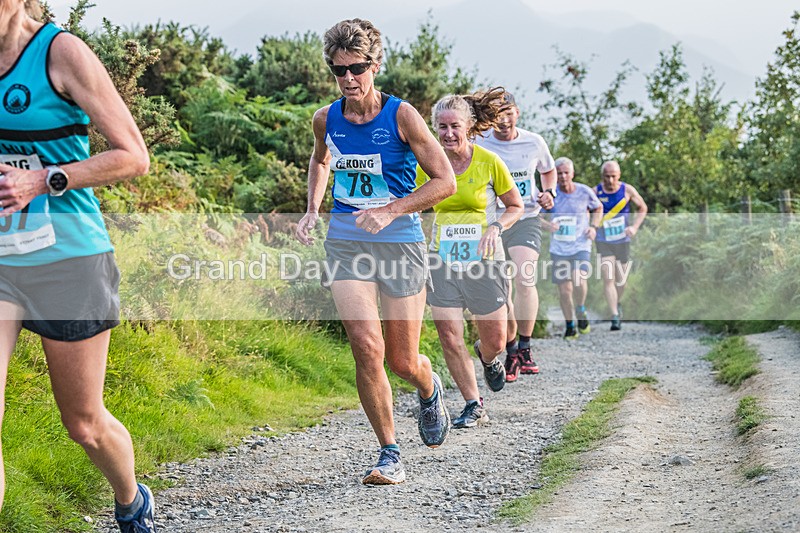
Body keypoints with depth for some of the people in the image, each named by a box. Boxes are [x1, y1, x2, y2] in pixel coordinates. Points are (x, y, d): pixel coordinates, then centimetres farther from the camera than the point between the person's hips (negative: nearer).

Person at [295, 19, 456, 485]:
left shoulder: (401, 115, -10)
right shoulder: (326, 119, 2)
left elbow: (446, 182, -9)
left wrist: (391, 211, -19)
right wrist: (312, 210, 12)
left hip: (400, 243, -2)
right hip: (346, 243, 2)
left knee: (403, 362, 4)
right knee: (367, 347, -15)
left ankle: (430, 391, 43)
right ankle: (390, 455, -1)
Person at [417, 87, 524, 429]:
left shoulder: (489, 163, -6)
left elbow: (516, 206, 5)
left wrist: (496, 227, -14)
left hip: (484, 260, -1)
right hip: (442, 261, 1)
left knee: (495, 342, 4)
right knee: (450, 339, -6)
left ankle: (487, 358, 42)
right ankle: (474, 406, 12)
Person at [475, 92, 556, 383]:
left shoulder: (534, 142, 2)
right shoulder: (478, 143, -4)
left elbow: (549, 171, 20)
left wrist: (549, 192, 2)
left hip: (526, 220, 0)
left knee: (524, 278, -23)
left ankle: (525, 348, -8)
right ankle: (511, 351, 22)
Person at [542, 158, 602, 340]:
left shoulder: (585, 192, -4)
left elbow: (598, 208, 15)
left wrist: (593, 226, -1)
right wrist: (547, 225, -16)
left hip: (581, 246, -1)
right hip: (558, 248, 1)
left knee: (579, 281, -23)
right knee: (564, 289, 3)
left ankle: (581, 310, 6)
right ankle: (570, 326, 21)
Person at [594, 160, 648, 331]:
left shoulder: (627, 190, -6)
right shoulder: (595, 192, -9)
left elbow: (642, 208, 6)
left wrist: (635, 226, -8)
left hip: (623, 241, 2)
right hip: (603, 242, -2)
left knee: (621, 280, 12)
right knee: (608, 278, -15)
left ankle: (617, 304, 42)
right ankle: (615, 317, -16)